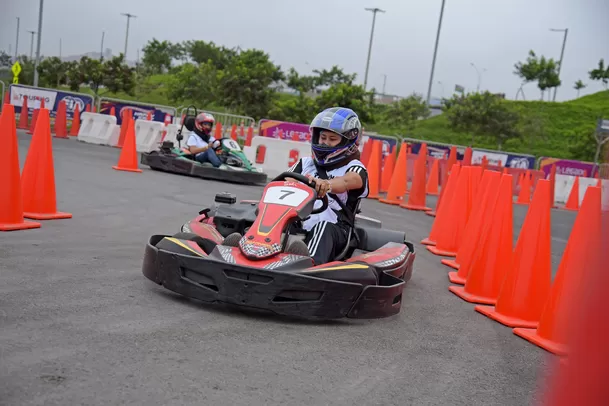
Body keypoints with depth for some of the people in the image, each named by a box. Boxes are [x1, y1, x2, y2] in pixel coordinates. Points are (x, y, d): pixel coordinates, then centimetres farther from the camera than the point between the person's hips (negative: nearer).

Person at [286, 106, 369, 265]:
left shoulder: (354, 168, 8)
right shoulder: (305, 163, 24)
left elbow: (346, 181, -17)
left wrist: (327, 184, -40)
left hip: (332, 230, -4)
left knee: (324, 227, -37)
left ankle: (310, 262, -64)